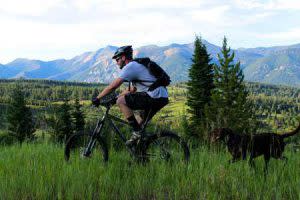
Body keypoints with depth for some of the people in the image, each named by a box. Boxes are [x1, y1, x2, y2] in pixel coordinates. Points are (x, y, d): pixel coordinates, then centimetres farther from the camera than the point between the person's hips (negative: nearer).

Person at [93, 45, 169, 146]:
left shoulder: (129, 67, -6)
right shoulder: (136, 66, 25)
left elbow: (113, 86, -12)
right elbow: (131, 90, 30)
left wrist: (97, 98, -2)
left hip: (154, 96, -10)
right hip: (163, 98, 10)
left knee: (121, 101, -11)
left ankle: (137, 132, -8)